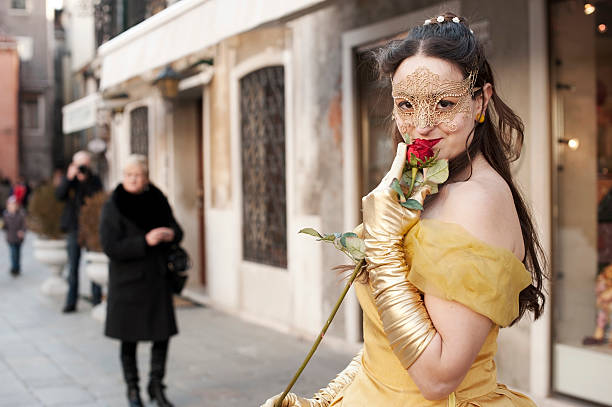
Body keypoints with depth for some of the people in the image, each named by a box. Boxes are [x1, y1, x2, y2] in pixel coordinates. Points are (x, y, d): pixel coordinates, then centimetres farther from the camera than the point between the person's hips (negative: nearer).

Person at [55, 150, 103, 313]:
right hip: (73, 228, 2)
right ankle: (71, 302, 9)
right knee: (73, 267, 4)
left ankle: (97, 301, 7)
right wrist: (69, 178, -18)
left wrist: (86, 180, -17)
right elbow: (59, 195, -7)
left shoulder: (94, 180, 3)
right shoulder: (68, 179, 8)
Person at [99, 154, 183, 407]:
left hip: (157, 278, 4)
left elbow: (176, 230, 11)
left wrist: (170, 233, -13)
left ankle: (156, 384, 20)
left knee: (163, 332, 3)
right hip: (127, 280, -4)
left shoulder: (157, 201, 4)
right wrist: (145, 241, -25)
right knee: (129, 338, 6)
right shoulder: (112, 207, -9)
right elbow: (110, 247, -16)